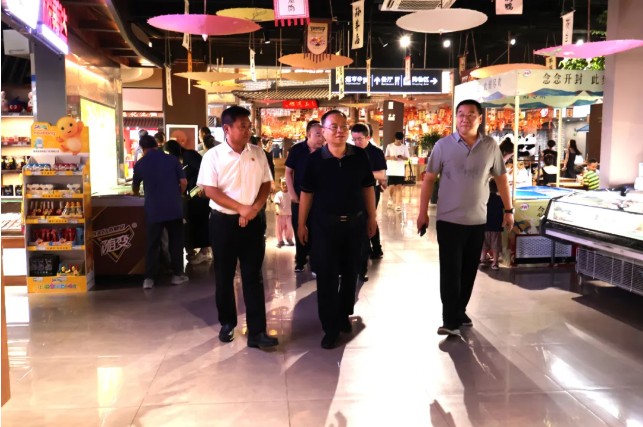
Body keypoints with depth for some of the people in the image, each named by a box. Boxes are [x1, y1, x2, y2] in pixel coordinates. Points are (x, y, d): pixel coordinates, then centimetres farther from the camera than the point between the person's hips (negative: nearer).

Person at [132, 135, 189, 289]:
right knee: (176, 242, 11)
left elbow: (135, 187, 18)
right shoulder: (172, 159, 0)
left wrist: (136, 193, 41)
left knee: (152, 244, 6)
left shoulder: (140, 164, 2)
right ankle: (177, 274, 15)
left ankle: (149, 278, 5)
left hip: (153, 209, 0)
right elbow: (183, 182, -1)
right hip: (174, 208, 0)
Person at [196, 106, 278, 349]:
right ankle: (227, 323, 28)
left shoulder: (257, 153, 3)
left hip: (253, 222, 2)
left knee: (253, 277, 2)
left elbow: (266, 184, 7)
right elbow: (210, 190, -11)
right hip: (223, 222, -2)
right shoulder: (213, 156, -6)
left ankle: (256, 332, 5)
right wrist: (241, 208, -16)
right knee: (224, 276, 10)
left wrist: (255, 208, -10)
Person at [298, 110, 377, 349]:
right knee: (326, 276, 1)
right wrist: (301, 224, 0)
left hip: (355, 222, 2)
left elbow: (368, 187, 6)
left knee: (350, 272, 14)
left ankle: (344, 314, 35)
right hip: (324, 224, -2)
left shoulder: (359, 156, -3)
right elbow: (307, 193, -1)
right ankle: (330, 328, 11)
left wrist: (371, 217, 7)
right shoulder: (315, 159, -8)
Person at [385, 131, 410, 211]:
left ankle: (398, 204, -2)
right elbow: (386, 157, 2)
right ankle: (390, 198, 30)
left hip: (400, 171, 0)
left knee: (399, 187, -4)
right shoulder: (389, 146, 0)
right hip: (391, 170, 0)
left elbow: (407, 158, 6)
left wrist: (402, 157, -16)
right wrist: (391, 157, -19)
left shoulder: (405, 147, 3)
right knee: (391, 187, -1)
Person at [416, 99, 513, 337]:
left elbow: (501, 178, 9)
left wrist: (508, 210, 9)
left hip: (477, 220, 3)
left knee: (468, 271, 13)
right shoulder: (443, 145, -5)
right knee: (450, 271, -2)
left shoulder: (491, 146, 1)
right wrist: (423, 212, -5)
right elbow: (429, 178, -2)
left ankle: (460, 312, 29)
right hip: (449, 220, -3)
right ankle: (451, 321, 2)